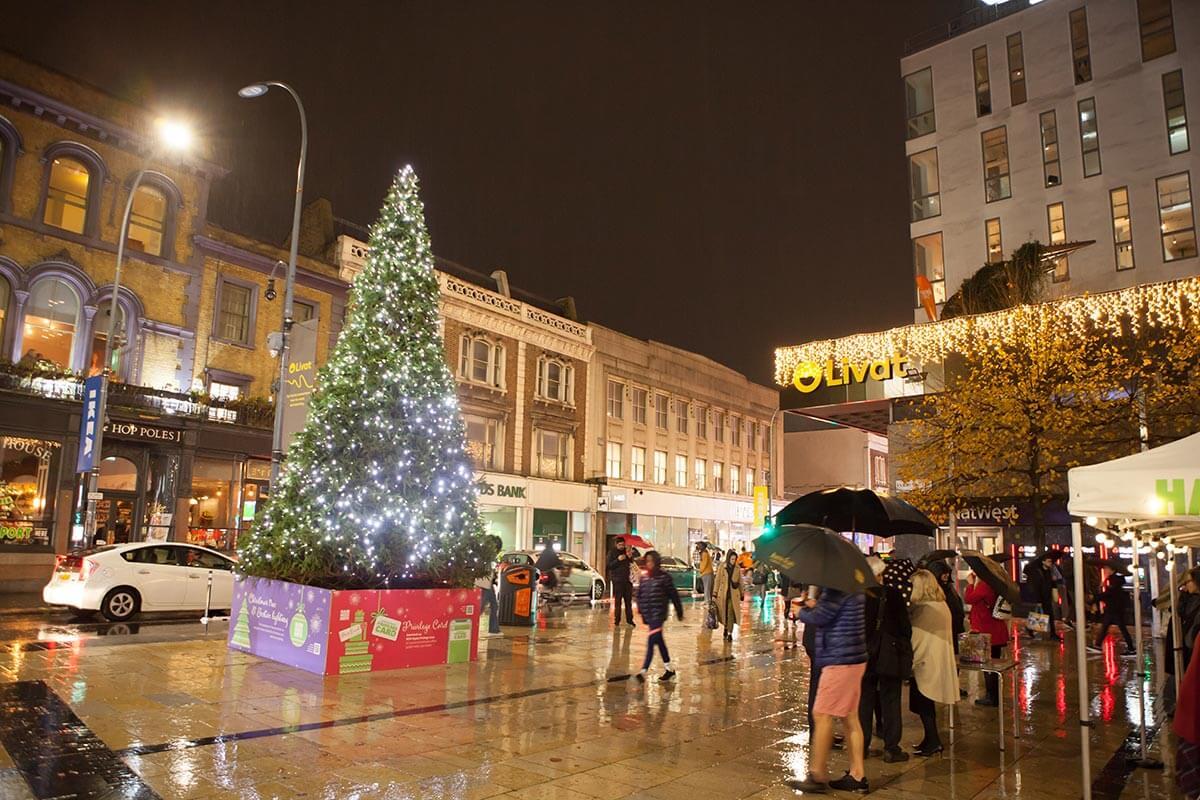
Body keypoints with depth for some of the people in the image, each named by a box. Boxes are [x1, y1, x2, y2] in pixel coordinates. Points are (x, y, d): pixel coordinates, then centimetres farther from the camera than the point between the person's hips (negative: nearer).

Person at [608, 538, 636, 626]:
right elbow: (609, 566, -8)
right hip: (617, 580, -4)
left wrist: (630, 557, -5)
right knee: (617, 601, -4)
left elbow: (631, 563, 15)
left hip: (627, 579, 4)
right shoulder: (612, 553, 1)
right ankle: (617, 620, 1)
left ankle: (629, 619, 9)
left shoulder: (626, 552, 14)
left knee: (628, 600, 4)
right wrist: (618, 560, -19)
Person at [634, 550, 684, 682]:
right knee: (659, 640, 15)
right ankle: (669, 669, 27)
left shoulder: (664, 577, -5)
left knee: (651, 641, -15)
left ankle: (643, 672, -18)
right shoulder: (644, 577, 10)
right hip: (648, 613, 6)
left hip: (658, 612, -6)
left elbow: (673, 595, -1)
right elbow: (640, 594, 16)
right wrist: (640, 608, 6)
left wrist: (679, 612, 4)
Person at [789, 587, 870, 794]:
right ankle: (857, 775, 19)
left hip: (840, 660, -10)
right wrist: (815, 606, 7)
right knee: (850, 717, 14)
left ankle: (817, 775, 5)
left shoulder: (837, 588, -19)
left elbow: (818, 617, -21)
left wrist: (803, 611, -2)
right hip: (853, 658, 10)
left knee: (822, 715, -2)